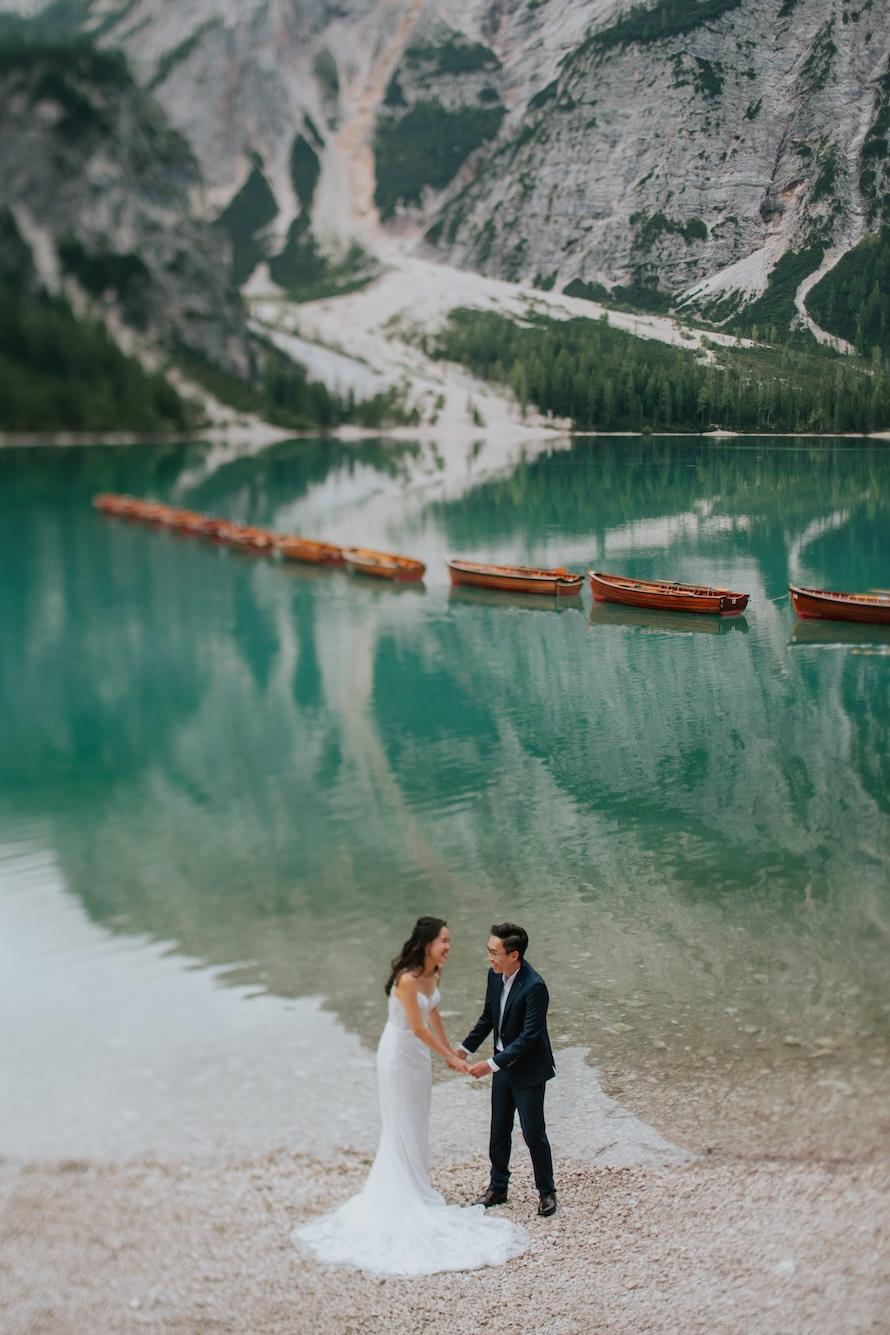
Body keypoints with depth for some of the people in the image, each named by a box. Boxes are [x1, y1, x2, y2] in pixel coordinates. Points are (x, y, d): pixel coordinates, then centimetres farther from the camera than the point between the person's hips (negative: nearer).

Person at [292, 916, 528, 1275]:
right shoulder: (407, 980, -29)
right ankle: (401, 1198, 16)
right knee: (400, 1128, 4)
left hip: (420, 1055, 8)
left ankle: (416, 1189, 31)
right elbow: (419, 1029, -23)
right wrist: (450, 1057, -14)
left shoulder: (433, 974, -4)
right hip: (399, 1055, -8)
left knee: (417, 1126, 17)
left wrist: (449, 1051, 15)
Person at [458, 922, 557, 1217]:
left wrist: (492, 1064, -30)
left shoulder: (534, 986, -28)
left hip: (528, 1068, -7)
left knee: (533, 1132, 3)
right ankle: (497, 1187, 31)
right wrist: (465, 1048, 1)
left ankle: (547, 1192, 21)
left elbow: (529, 1036, -28)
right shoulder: (495, 975, -5)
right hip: (503, 1065, 7)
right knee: (499, 1130, 16)